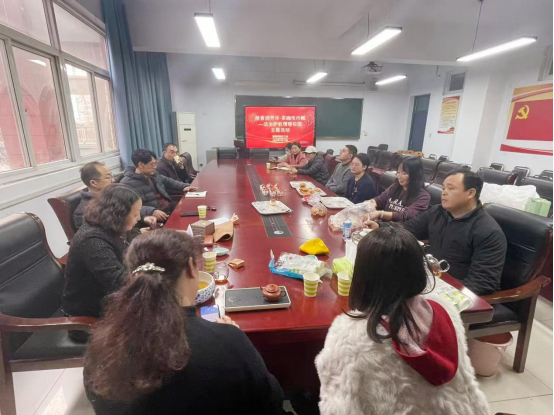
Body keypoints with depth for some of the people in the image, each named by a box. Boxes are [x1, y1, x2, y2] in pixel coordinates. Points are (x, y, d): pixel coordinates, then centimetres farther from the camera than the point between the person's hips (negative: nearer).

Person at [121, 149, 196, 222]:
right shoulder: (128, 183, -13)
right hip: (154, 215, -8)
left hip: (170, 205, 8)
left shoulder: (153, 174, 14)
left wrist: (184, 186, 16)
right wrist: (152, 211, -38)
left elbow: (167, 181, 30)